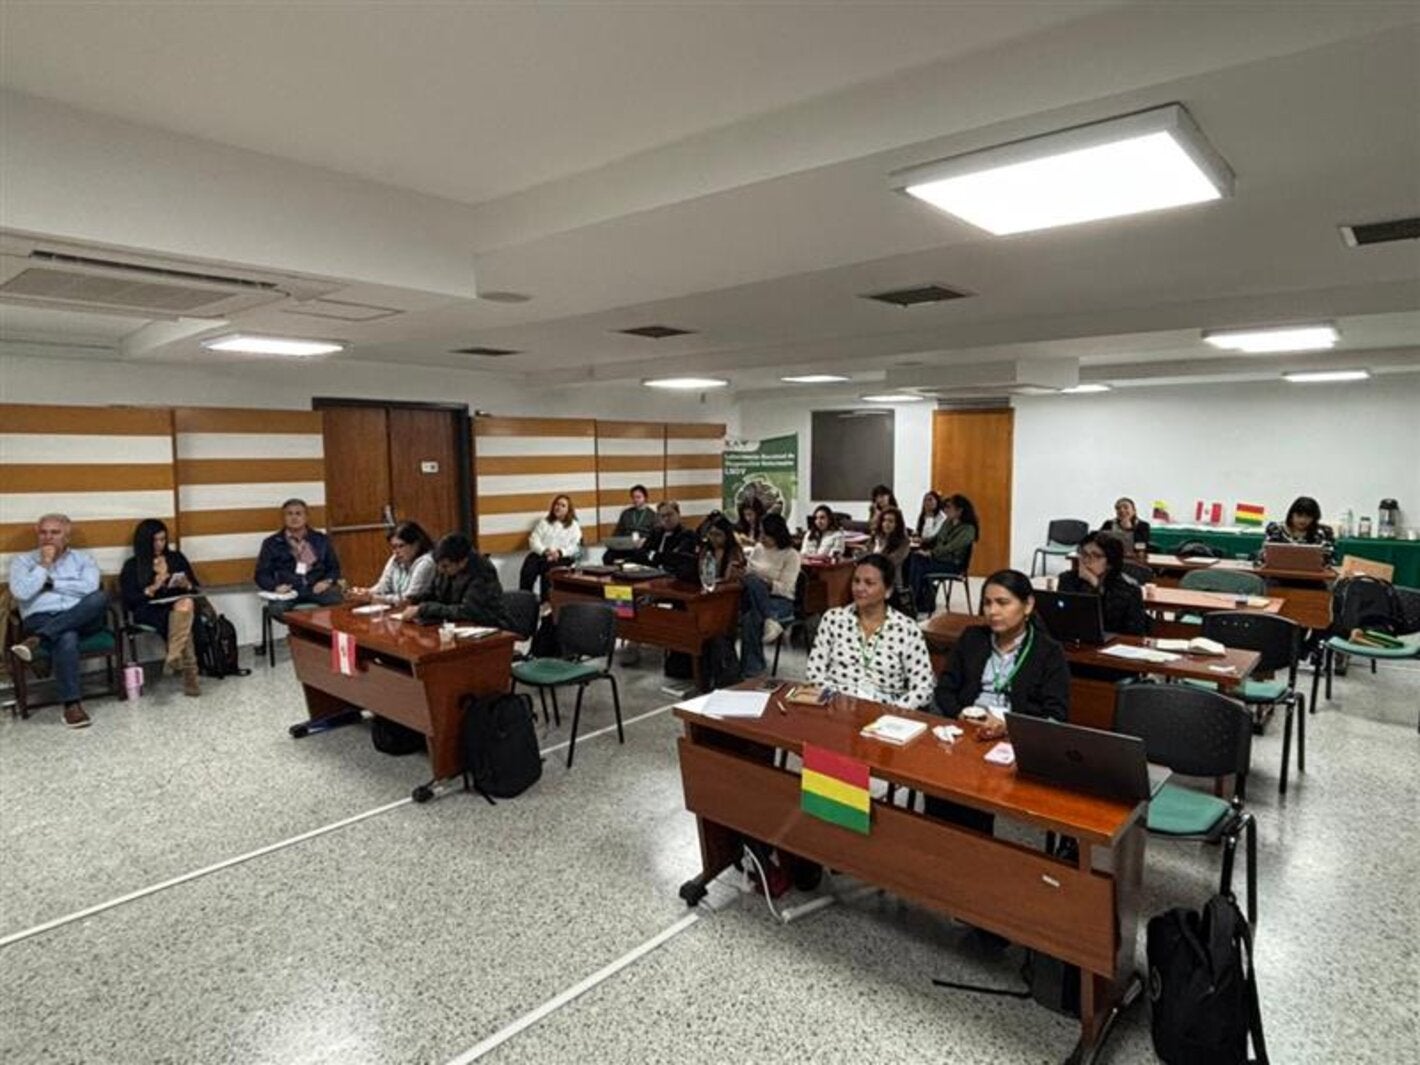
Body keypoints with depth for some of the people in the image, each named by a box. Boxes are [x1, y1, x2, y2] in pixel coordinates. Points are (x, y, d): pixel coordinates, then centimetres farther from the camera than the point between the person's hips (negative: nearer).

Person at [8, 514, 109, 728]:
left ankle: (37, 640, -35)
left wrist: (51, 583, 0)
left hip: (82, 618, 1)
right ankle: (72, 704, -34)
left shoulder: (83, 558, 16)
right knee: (66, 639, -39)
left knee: (100, 598, -35)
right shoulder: (22, 560, 16)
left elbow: (90, 587, -3)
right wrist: (44, 565, -1)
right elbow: (21, 593, -3)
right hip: (40, 620, -1)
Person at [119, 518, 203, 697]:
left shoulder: (177, 557, 17)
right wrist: (152, 589, -15)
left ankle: (172, 659, -40)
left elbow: (195, 587, 18)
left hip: (180, 604, 2)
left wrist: (186, 585, -5)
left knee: (186, 604, -39)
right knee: (182, 622, -37)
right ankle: (189, 673, -38)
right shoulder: (132, 566, 7)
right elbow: (129, 600, -1)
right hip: (149, 611, -2)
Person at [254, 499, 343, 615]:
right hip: (288, 590, 0)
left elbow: (334, 567, 20)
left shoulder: (321, 540, 19)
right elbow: (262, 574, 12)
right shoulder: (271, 543, 15)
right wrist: (276, 586, -10)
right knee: (276, 608, -35)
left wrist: (328, 581, -3)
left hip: (316, 588, 0)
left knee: (337, 598, -33)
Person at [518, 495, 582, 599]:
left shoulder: (573, 525, 14)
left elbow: (575, 546, 0)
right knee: (528, 568, -30)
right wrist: (544, 551, -12)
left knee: (548, 567, -36)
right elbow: (534, 540, 8)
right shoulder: (544, 522, 20)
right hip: (540, 554, 3)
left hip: (562, 557, -3)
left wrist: (560, 552, -18)